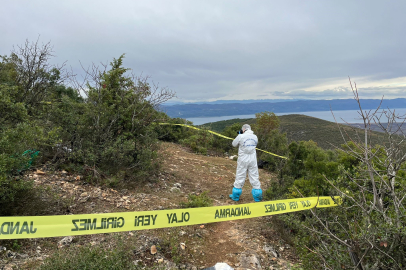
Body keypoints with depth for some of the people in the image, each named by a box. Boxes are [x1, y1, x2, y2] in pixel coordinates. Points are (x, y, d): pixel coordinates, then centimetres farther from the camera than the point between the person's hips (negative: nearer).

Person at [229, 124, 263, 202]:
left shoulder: (241, 136, -11)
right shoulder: (255, 137, 2)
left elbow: (234, 144, 2)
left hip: (243, 161, -3)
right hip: (252, 160, 3)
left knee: (239, 177, 7)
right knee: (254, 177, 9)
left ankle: (235, 196, 18)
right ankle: (257, 196, 15)